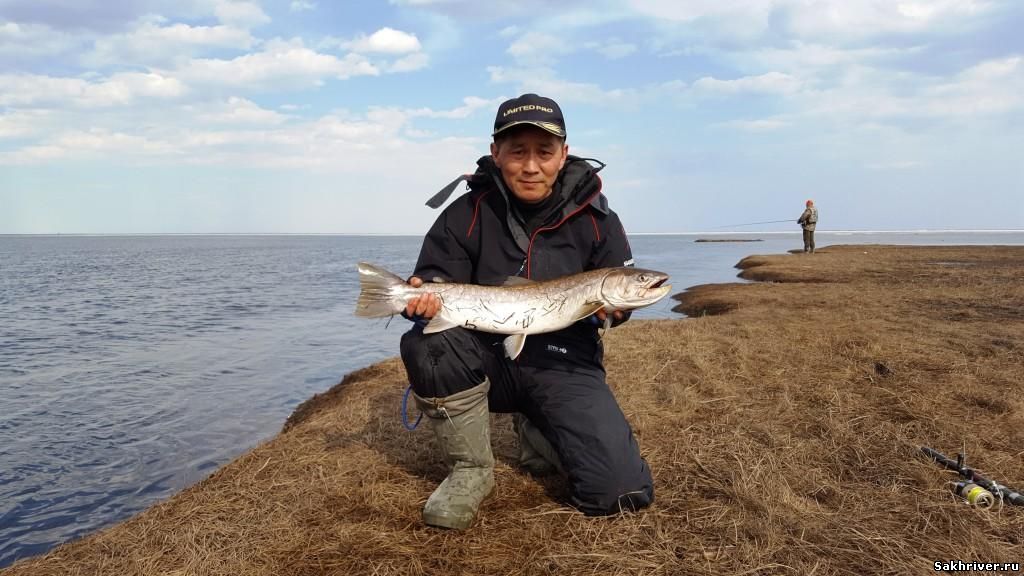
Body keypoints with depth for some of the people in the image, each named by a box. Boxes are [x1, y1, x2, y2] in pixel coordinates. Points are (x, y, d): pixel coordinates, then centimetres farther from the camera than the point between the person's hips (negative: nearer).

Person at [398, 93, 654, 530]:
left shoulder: (594, 217, -4)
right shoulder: (466, 214, -6)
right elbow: (434, 278, -4)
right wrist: (423, 298, -28)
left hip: (563, 364, 0)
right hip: (488, 358, 0)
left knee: (622, 492, -15)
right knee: (424, 346, -33)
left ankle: (538, 433, 18)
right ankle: (470, 470, -8)